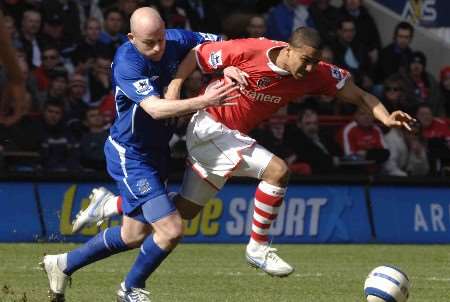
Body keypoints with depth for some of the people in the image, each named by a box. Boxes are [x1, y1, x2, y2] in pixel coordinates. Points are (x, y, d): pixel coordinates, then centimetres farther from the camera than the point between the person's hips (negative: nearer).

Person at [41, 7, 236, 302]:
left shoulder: (175, 41, -8)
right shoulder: (127, 63, -27)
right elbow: (155, 108, -38)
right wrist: (202, 102, -49)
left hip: (156, 151, 8)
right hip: (131, 155, -8)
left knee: (134, 235, 19)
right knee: (171, 229, -15)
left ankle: (63, 264, 37)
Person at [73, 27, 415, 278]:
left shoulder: (318, 74, -13)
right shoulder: (248, 51, -26)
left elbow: (359, 94, -9)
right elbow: (198, 54, -12)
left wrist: (386, 118, -25)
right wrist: (176, 83, -23)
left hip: (235, 136, 7)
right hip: (210, 126, -7)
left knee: (186, 210, 15)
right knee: (277, 170, -24)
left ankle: (110, 204, 32)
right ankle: (258, 247, -10)